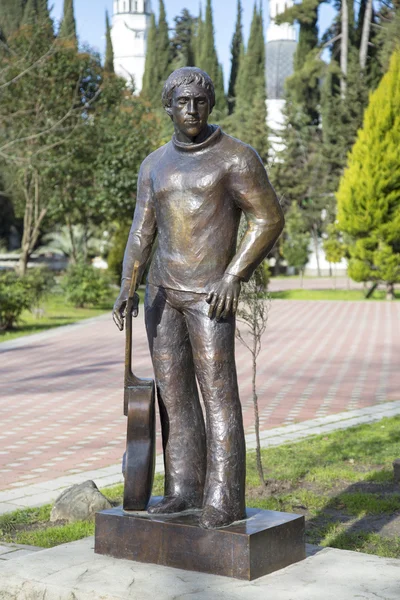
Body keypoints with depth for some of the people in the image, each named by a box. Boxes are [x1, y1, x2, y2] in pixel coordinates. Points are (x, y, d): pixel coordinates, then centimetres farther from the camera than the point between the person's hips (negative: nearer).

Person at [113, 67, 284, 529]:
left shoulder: (236, 157, -7)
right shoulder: (155, 165, 10)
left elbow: (269, 220, -8)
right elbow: (141, 233, 6)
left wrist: (234, 275, -17)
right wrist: (127, 288, -8)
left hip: (209, 293, -6)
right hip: (163, 290, 6)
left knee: (217, 392, -9)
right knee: (173, 391, 7)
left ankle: (224, 500, -5)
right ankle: (184, 489, 15)